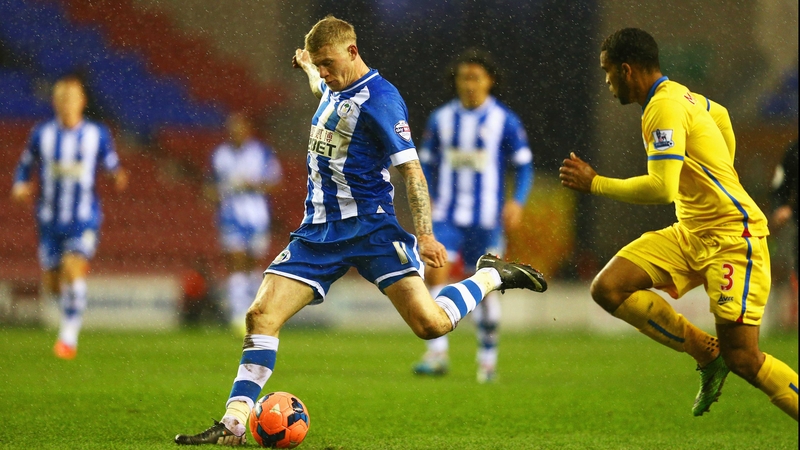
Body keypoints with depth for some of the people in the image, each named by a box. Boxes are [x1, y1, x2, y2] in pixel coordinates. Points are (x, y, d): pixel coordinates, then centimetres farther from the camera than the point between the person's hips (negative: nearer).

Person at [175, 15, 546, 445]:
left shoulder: (379, 99, -11)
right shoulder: (334, 89, 12)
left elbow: (410, 168, -14)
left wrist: (424, 234, -20)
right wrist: (308, 69, 56)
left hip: (370, 228, -7)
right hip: (319, 230, 7)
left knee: (430, 324, -17)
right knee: (261, 314, -10)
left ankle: (491, 277, 12)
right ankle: (234, 423, -11)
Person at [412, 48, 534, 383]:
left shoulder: (505, 121, -1)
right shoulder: (440, 119, 7)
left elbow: (524, 166, 2)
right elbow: (427, 164, 16)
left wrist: (517, 202, -14)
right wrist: (426, 200, 2)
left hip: (486, 218, -2)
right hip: (446, 216, 2)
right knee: (434, 274, -16)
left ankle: (488, 359, 15)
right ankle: (437, 354, -14)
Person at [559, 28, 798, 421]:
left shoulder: (665, 110, -18)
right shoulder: (680, 95, 11)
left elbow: (661, 189, -27)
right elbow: (719, 116, 33)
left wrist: (595, 183, -15)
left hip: (732, 237, -10)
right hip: (691, 233, 10)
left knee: (742, 359, -12)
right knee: (608, 289, -5)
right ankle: (707, 354, 5)